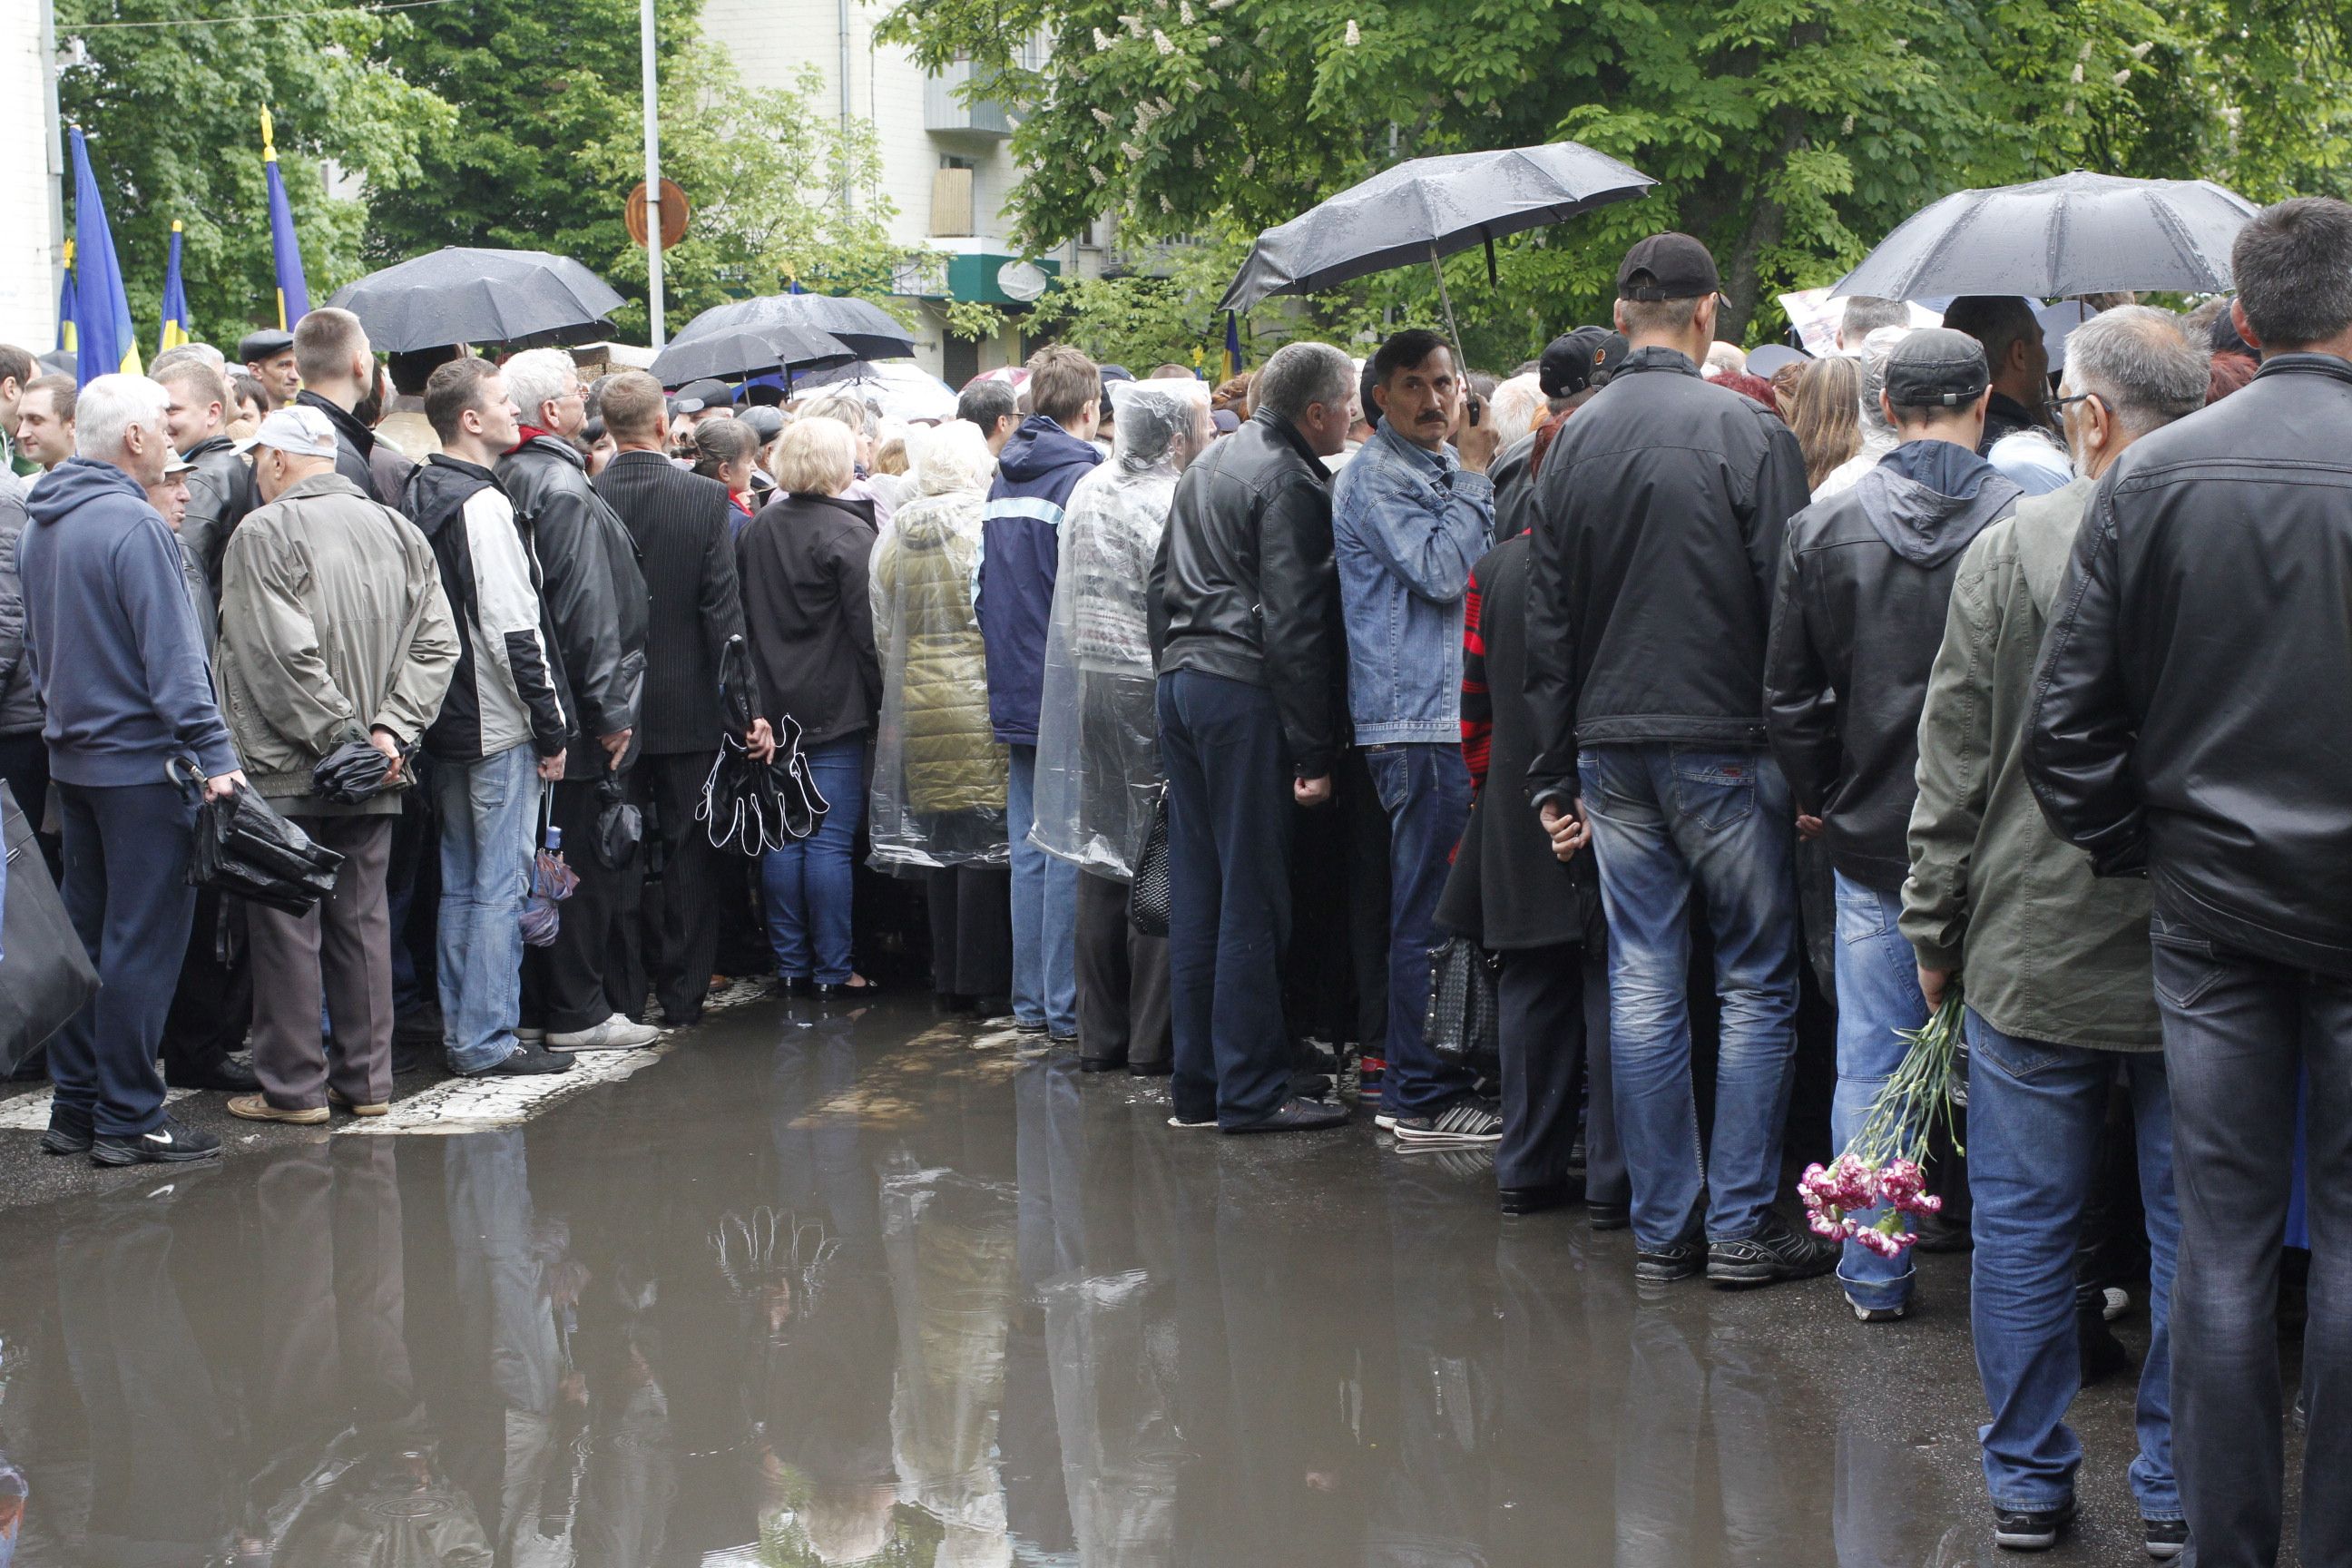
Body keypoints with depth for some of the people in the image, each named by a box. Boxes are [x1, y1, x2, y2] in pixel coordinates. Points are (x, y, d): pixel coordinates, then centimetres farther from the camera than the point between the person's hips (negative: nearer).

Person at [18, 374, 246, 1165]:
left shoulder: (41, 527, 10)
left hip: (72, 756, 9)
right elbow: (171, 654, -21)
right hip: (140, 760, -9)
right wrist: (214, 753, -20)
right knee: (142, 941, -3)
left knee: (86, 932, 14)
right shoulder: (134, 525, -17)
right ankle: (127, 1119, 1)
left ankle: (75, 1109, 19)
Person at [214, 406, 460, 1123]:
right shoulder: (397, 531, 7)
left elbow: (281, 654, -19)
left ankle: (294, 1085, 6)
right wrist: (387, 729, -3)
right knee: (363, 919, 12)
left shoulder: (265, 533, -11)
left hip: (287, 770, -6)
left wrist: (344, 733, -13)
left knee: (287, 927, 1)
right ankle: (367, 1077, 16)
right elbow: (437, 644, 3)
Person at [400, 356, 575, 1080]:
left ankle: (461, 1032, 20)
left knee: (461, 881, 14)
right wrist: (550, 724, -13)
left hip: (446, 722, 9)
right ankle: (488, 1040, 0)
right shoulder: (483, 504, -17)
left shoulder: (419, 495, 10)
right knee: (500, 884, -3)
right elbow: (513, 630, -19)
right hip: (496, 724, -9)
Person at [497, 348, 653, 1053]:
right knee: (587, 863, -2)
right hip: (575, 713, -9)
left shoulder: (507, 479, 10)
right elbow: (587, 612, -20)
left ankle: (534, 1003, 20)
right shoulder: (564, 488, -17)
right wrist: (609, 710, -15)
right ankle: (579, 1013, 2)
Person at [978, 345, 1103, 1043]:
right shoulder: (1081, 480, -13)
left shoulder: (1002, 481, 11)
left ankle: (1030, 1001, 16)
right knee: (1070, 850, -3)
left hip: (1016, 693, 7)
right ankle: (1066, 1007, -1)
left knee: (1028, 849, 12)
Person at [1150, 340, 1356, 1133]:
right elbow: (1293, 627, -16)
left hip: (1183, 679, 9)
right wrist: (1315, 752, -14)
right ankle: (1250, 1091, -2)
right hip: (1246, 692, -9)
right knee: (1252, 899, -5)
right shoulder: (1291, 483, -11)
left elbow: (1163, 582, 22)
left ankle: (1197, 1084, 15)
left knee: (1196, 890, 10)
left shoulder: (1210, 464, 17)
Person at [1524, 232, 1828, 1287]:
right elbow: (1789, 605, -11)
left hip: (1610, 750, 5)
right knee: (1756, 982, 4)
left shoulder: (1573, 442, 6)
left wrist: (1556, 773, 14)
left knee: (1643, 987, 8)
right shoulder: (1748, 432, -10)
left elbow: (1547, 623, 9)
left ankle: (1663, 1226, 12)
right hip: (1722, 744, -5)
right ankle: (1742, 1225, 5)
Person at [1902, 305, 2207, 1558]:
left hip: (2034, 957, 0)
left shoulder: (2010, 548, -8)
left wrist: (1934, 931, 7)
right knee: (2194, 1231, 11)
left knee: (2024, 1223, 11)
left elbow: (1952, 766, -3)